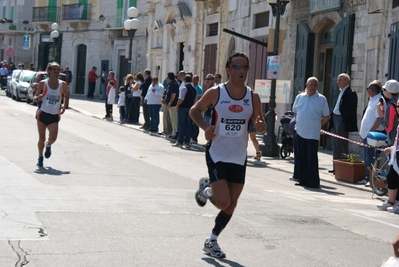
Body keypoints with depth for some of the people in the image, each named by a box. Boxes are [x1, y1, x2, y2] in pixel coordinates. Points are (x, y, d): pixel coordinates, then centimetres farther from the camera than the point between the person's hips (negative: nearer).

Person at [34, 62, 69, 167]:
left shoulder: (63, 85, -2)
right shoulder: (43, 83, -5)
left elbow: (66, 96, 17)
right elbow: (35, 98, 2)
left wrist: (64, 107, 2)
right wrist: (38, 98, -22)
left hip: (54, 116, 1)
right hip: (42, 114, -1)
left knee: (53, 137, -16)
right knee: (41, 138, 1)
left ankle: (48, 145, 21)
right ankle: (40, 157, 24)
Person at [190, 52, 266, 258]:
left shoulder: (253, 98, -2)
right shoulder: (215, 93, -10)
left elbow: (260, 125, 7)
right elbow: (194, 111, 4)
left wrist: (260, 127, -17)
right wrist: (205, 127, -15)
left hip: (239, 158, 4)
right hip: (217, 155, -4)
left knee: (231, 205, 8)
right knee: (223, 202, -14)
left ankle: (211, 241, 27)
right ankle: (205, 189, 20)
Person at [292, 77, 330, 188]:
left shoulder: (321, 99, -2)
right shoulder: (299, 97, 8)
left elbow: (326, 117, 1)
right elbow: (295, 112, 18)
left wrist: (317, 125, -1)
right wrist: (299, 124, 11)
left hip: (313, 134, -4)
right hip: (300, 132, 4)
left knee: (312, 158, -6)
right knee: (302, 157, 9)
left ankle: (313, 182, -1)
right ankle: (302, 180, 17)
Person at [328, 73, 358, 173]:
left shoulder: (351, 93, -11)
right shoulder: (341, 92, 18)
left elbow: (351, 110, -16)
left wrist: (344, 120, -20)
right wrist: (332, 119, 12)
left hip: (342, 121, -10)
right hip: (335, 119, 10)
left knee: (342, 145, -7)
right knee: (335, 145, 12)